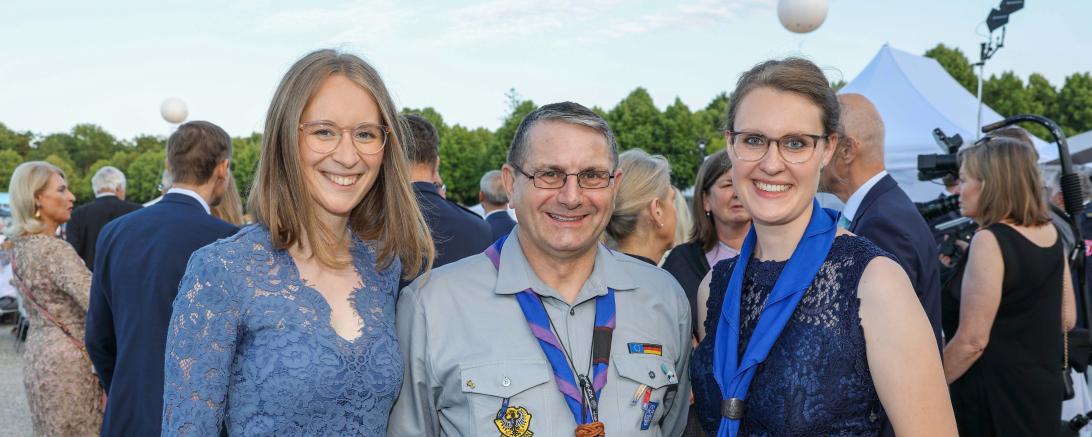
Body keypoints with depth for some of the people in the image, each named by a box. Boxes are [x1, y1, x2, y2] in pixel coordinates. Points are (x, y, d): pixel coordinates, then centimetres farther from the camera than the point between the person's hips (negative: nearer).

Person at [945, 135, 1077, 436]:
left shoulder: (989, 241, -20)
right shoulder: (1049, 232, 5)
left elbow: (972, 340, -22)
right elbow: (1067, 318, 14)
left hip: (995, 397, -8)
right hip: (1044, 388, 8)